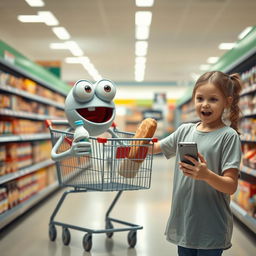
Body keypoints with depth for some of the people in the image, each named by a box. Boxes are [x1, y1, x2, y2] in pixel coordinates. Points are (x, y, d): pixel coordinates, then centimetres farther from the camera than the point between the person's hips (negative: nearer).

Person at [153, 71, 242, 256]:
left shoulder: (228, 136, -10)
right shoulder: (185, 130, 5)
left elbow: (231, 186, -14)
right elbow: (154, 148, 18)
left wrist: (206, 175, -32)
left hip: (212, 228, -5)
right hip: (183, 222, 5)